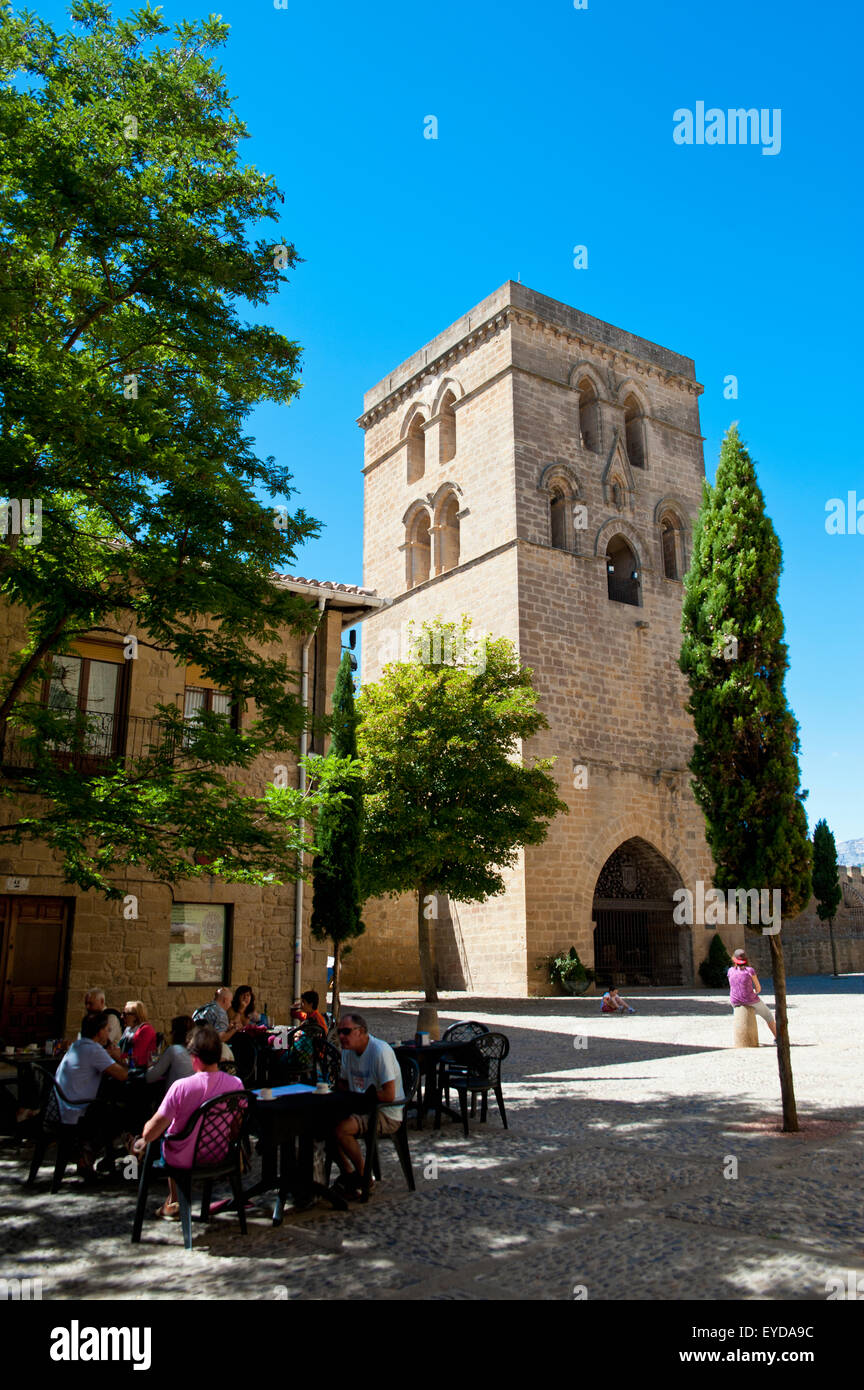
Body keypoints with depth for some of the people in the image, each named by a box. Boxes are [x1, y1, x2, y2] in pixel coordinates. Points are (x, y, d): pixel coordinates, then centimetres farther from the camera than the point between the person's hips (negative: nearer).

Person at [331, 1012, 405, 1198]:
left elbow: (389, 1095, -24)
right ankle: (349, 1174, 6)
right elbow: (343, 1084, 21)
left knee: (341, 1129, -26)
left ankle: (364, 1177, -4)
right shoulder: (347, 1051, 6)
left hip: (387, 1114, -8)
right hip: (361, 1108, 8)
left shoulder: (380, 1051, -21)